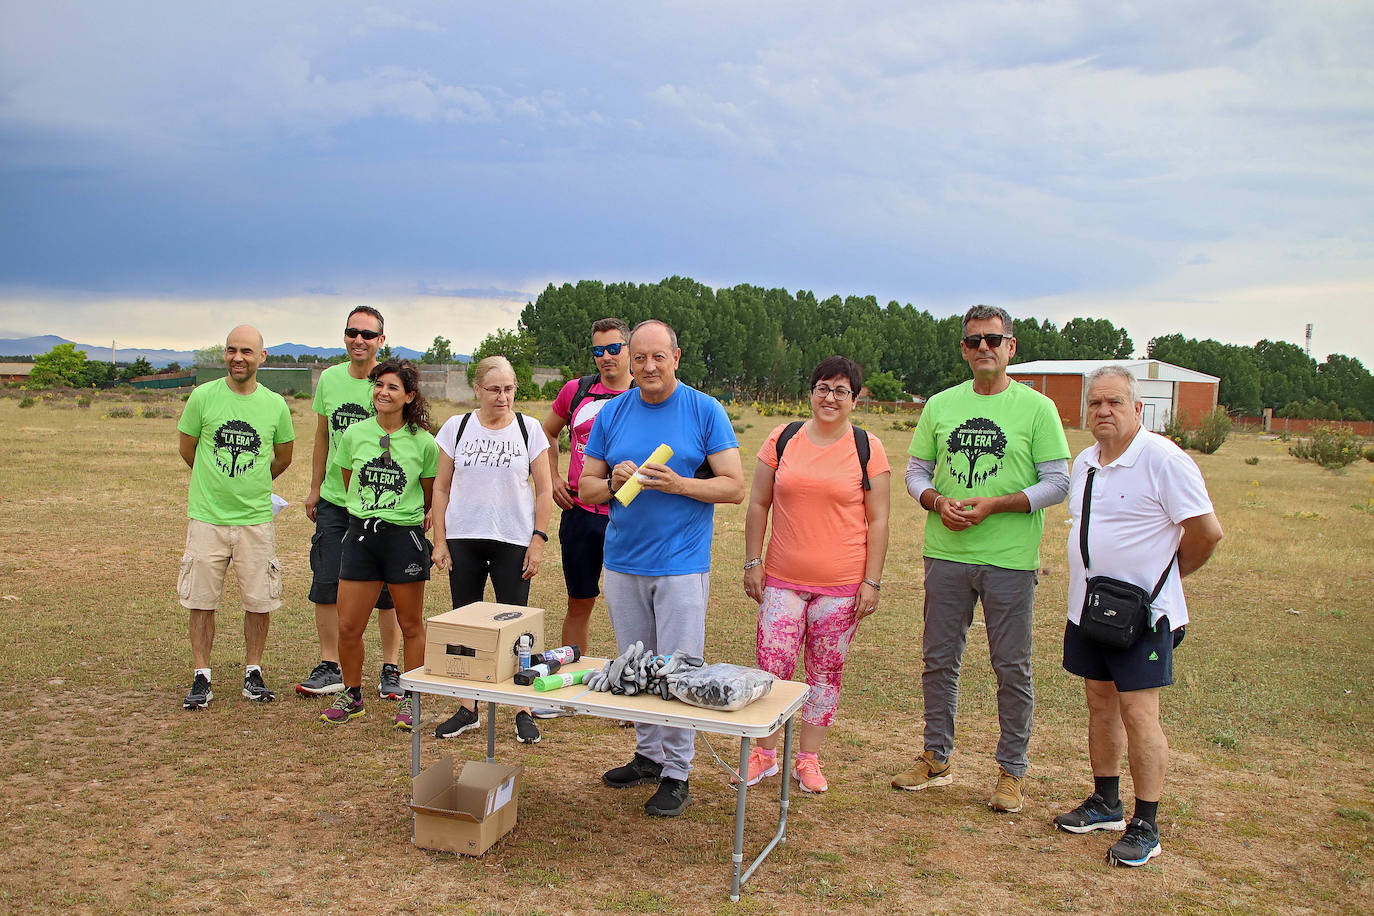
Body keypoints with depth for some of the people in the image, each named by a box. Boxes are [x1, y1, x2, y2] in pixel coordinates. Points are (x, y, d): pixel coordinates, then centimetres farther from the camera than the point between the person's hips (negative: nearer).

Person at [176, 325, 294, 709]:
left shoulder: (275, 405, 1)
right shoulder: (203, 397, -2)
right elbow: (186, 448, 10)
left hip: (256, 518, 1)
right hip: (207, 516, -1)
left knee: (258, 601, 5)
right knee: (202, 601, 3)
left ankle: (253, 674, 20)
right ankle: (201, 678, 14)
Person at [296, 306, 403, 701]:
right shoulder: (329, 379, 6)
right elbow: (322, 439, 16)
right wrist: (315, 489, 14)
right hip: (333, 501, 4)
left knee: (386, 592, 3)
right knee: (326, 585, 7)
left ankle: (390, 669, 16)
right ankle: (329, 668, 19)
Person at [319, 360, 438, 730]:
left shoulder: (423, 443, -5)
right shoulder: (355, 434, 2)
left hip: (405, 536, -2)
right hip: (361, 534, 3)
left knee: (411, 626, 7)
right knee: (348, 626, 4)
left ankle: (409, 700, 22)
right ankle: (352, 696, 25)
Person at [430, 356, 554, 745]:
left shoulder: (529, 429, 1)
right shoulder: (457, 427, 5)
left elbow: (544, 491, 2)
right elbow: (441, 488, 8)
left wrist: (538, 540, -5)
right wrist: (439, 540, 2)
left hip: (513, 542, -2)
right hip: (463, 539, 2)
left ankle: (523, 711, 9)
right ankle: (467, 709, 18)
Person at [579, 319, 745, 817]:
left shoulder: (706, 411, -3)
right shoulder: (613, 413, 8)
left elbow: (734, 487, -6)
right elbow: (586, 487, 11)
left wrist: (678, 484, -19)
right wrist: (614, 482, -11)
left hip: (681, 564, -4)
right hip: (622, 562, 4)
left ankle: (676, 775, 10)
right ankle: (648, 755, 28)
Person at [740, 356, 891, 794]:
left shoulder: (867, 448, -1)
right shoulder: (782, 439, 3)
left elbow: (877, 521, 0)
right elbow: (758, 504, 8)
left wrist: (872, 581, -4)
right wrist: (752, 562, 3)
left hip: (842, 584, -1)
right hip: (783, 578, 1)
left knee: (826, 671, 8)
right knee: (772, 667, 0)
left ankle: (808, 759, 23)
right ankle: (765, 753, 20)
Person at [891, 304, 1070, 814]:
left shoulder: (1036, 408, -3)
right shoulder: (940, 405, 8)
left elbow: (1057, 483, -5)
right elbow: (916, 470, 12)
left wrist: (993, 505, -16)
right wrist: (937, 501, -9)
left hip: (1010, 559, -3)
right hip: (946, 554, 4)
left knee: (1012, 668, 5)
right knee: (938, 660, 12)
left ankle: (1012, 770, 21)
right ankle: (936, 758, 28)